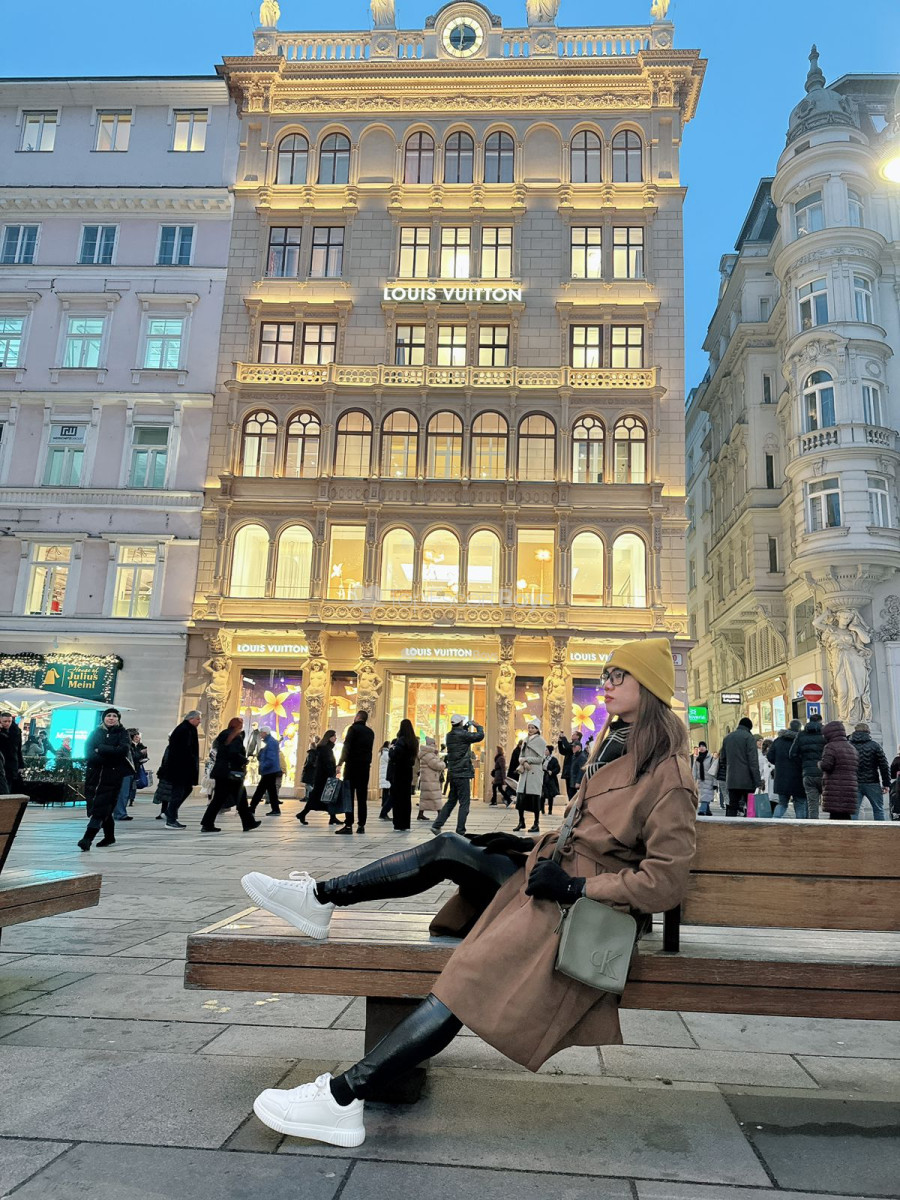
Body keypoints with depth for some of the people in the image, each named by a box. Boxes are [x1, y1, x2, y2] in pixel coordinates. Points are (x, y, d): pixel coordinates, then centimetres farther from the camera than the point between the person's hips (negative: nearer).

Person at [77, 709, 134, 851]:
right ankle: (109, 837, 23)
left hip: (112, 776, -3)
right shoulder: (96, 733, 13)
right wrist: (110, 756, -15)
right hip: (94, 774, 3)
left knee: (101, 808, -11)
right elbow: (88, 753, 0)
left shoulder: (122, 733, 6)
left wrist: (100, 750, -9)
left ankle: (87, 838, -17)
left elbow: (123, 750, -11)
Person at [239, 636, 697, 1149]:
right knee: (450, 848, -4)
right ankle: (321, 899, 3)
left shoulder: (668, 775, -16)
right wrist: (532, 844, 11)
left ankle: (342, 1098, -19)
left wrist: (578, 885, -19)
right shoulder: (615, 744, 13)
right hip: (558, 873, 9)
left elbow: (667, 881, -19)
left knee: (466, 983, -21)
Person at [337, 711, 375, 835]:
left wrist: (340, 763, -17)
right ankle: (361, 825, 5)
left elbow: (346, 747, -14)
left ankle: (348, 825, -10)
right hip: (365, 766, 6)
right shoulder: (370, 732, 14)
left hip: (352, 765, -5)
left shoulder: (353, 728, -5)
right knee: (362, 797, 7)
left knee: (348, 795, -5)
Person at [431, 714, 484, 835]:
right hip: (463, 773, -8)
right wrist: (477, 726, 5)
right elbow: (480, 736, -11)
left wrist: (466, 727, 19)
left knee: (451, 801, 17)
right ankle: (460, 831, -2)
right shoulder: (462, 735, -14)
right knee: (464, 803, -1)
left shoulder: (449, 735, 9)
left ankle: (437, 825, 12)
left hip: (452, 773, 8)